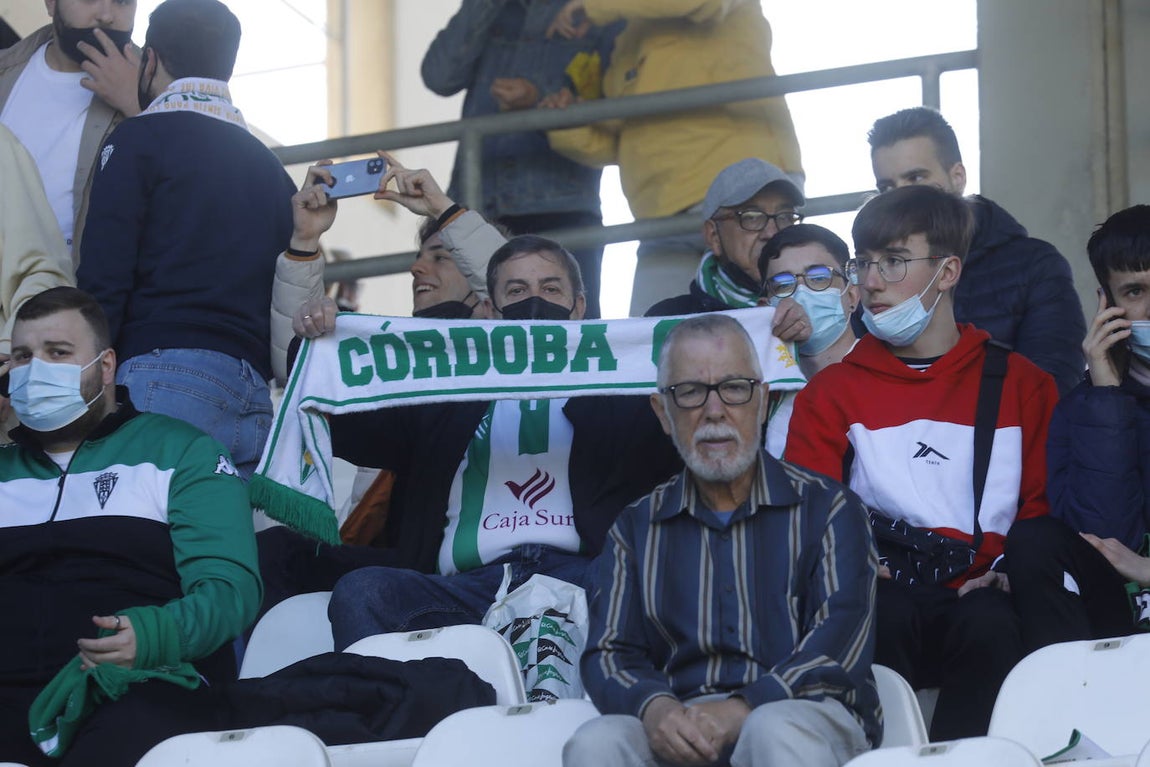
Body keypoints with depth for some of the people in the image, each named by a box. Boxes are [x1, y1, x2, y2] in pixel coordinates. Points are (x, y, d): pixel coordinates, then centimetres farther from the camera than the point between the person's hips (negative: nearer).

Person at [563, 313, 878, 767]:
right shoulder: (637, 529, 22)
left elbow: (842, 633, -3)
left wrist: (743, 709, -19)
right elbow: (608, 655, 12)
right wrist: (654, 707, -14)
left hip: (805, 713, -2)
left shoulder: (826, 508, 12)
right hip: (681, 726, 3)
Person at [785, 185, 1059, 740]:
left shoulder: (1021, 385, 17)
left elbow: (1044, 506, 13)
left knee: (992, 625, -35)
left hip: (978, 596, 0)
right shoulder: (831, 393, 18)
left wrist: (1014, 568, -8)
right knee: (878, 613, -35)